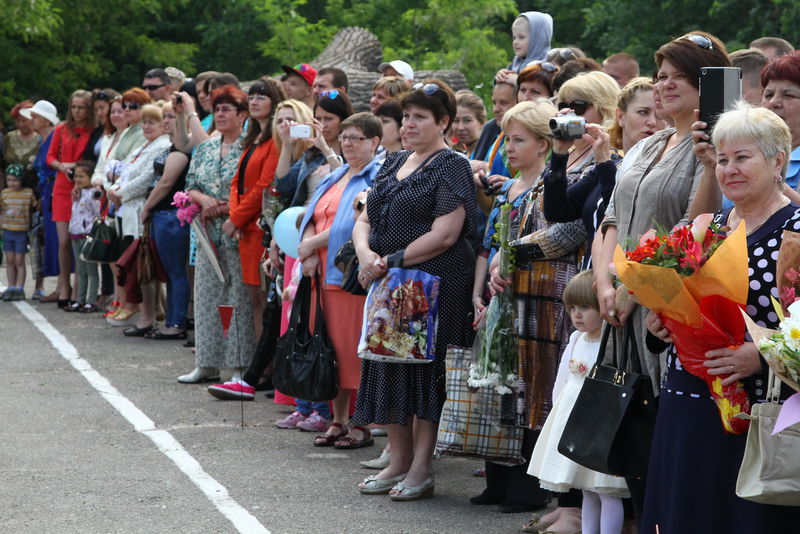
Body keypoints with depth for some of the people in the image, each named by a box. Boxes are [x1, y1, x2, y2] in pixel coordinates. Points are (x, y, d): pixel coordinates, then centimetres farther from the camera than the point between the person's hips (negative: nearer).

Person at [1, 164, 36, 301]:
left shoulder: (28, 193, -6)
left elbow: (35, 206, 3)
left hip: (21, 232, -4)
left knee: (19, 261, 1)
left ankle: (19, 288, 7)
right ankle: (11, 288, 15)